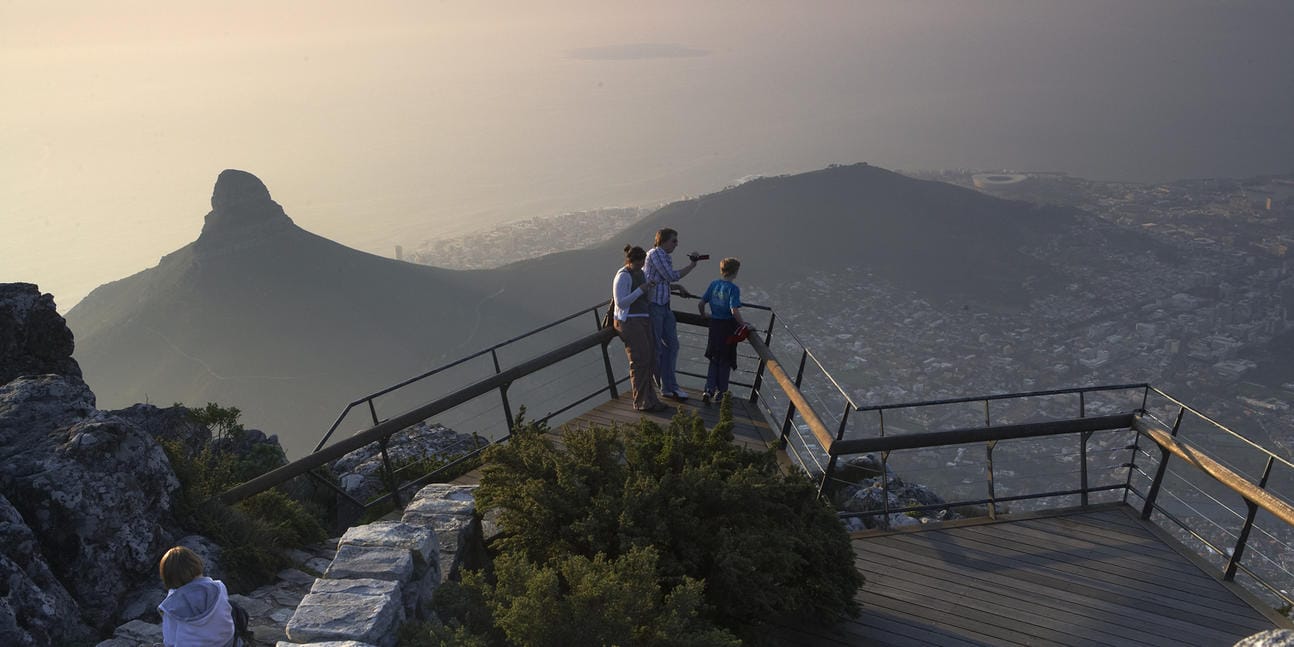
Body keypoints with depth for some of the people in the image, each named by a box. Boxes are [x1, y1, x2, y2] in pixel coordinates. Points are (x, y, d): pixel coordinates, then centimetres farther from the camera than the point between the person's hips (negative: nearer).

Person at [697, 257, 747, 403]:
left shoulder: (713, 284, 1)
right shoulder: (733, 288, -15)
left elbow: (701, 304, 3)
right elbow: (734, 310, -24)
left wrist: (704, 315, 21)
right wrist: (743, 324, -13)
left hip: (714, 325, 5)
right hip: (728, 326, -5)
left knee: (714, 359, 16)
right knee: (726, 361, 10)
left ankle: (709, 390, 9)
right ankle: (721, 392, 18)